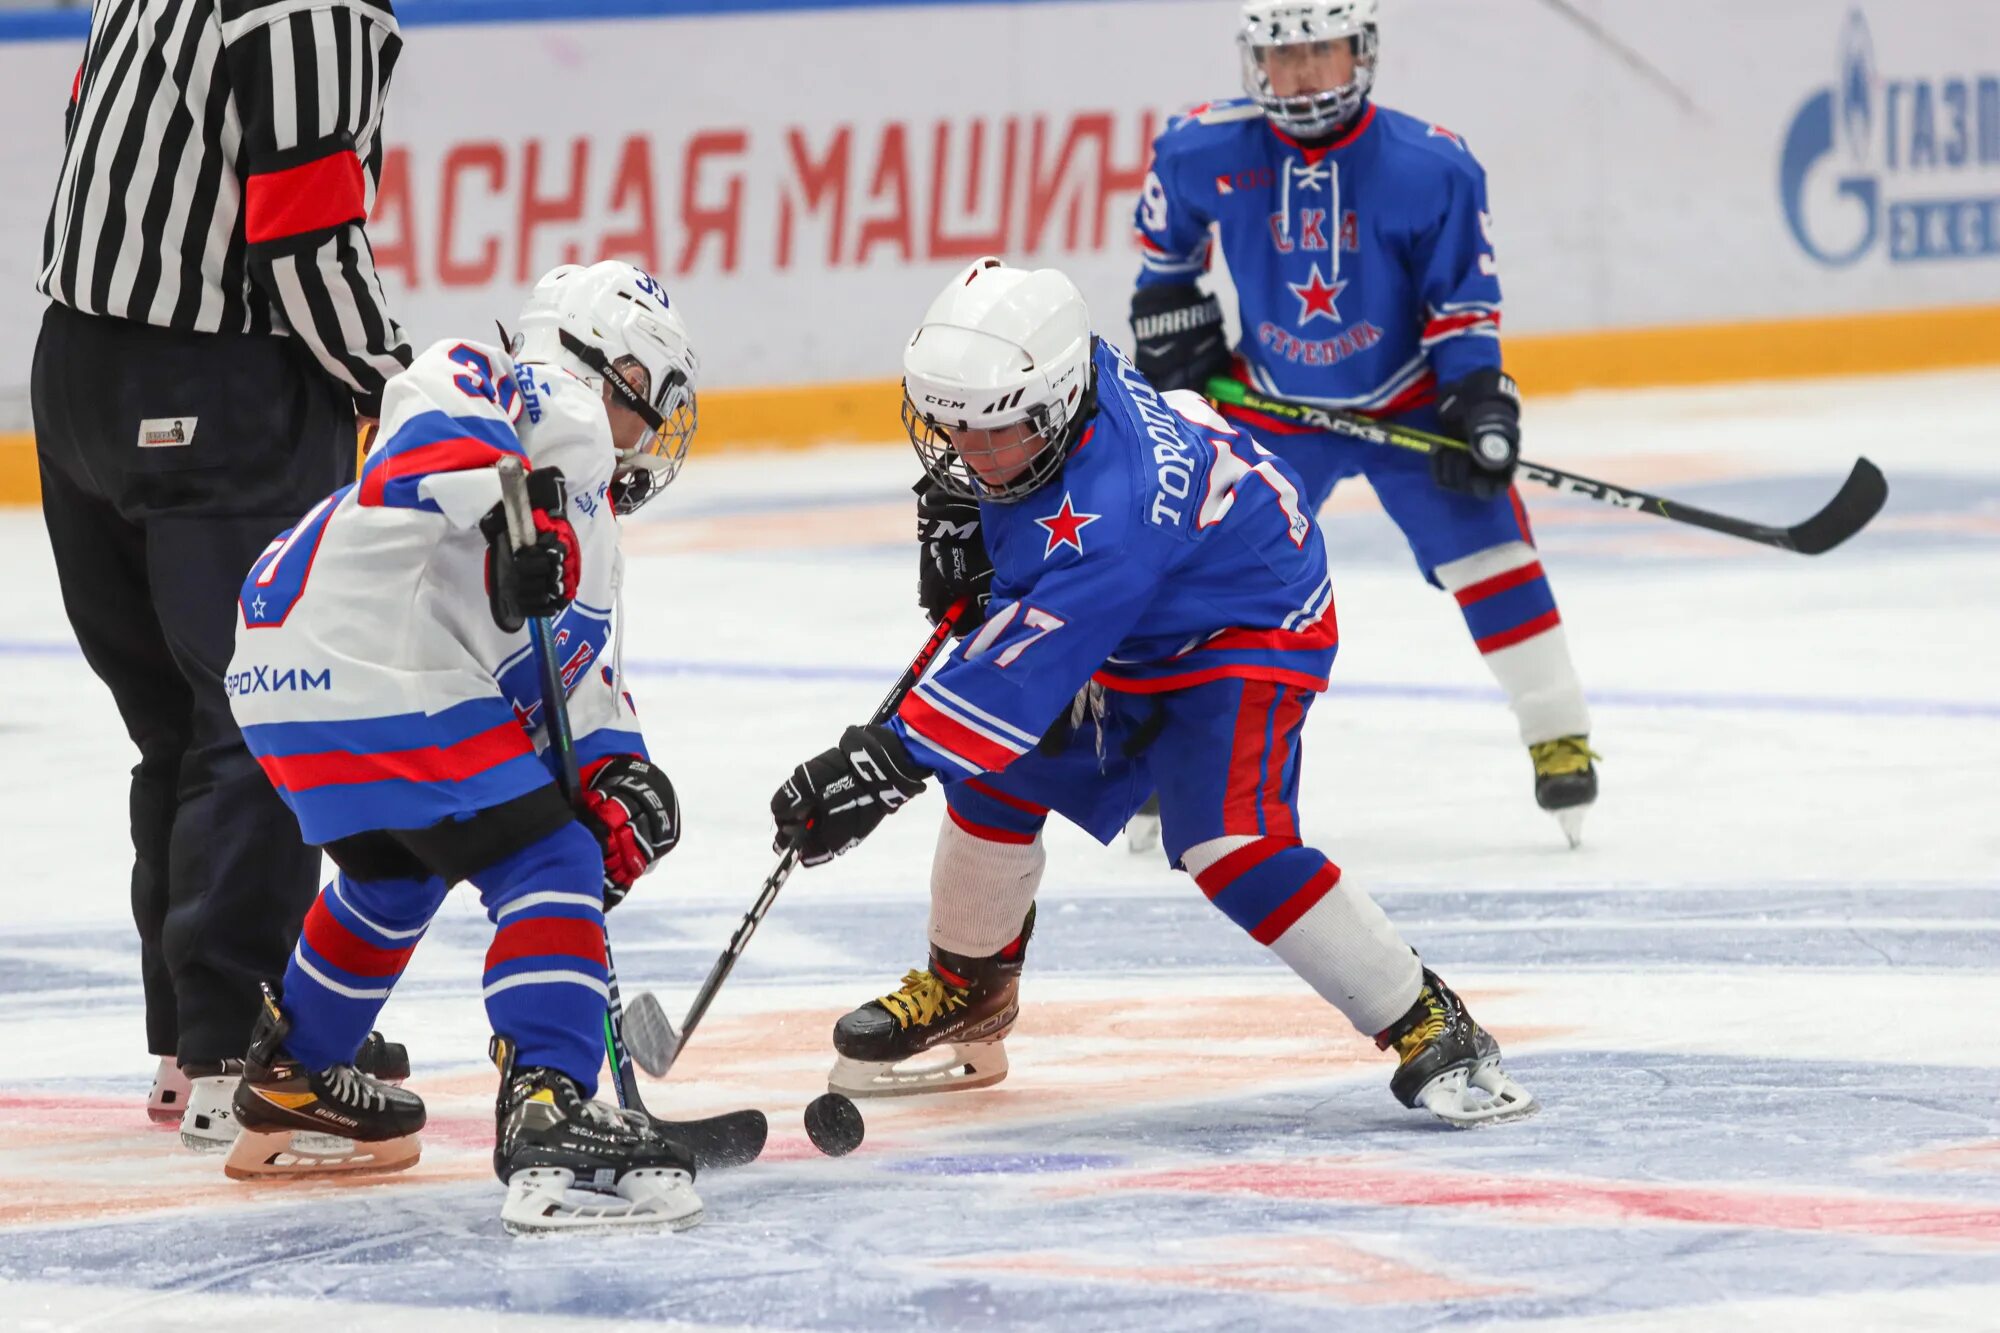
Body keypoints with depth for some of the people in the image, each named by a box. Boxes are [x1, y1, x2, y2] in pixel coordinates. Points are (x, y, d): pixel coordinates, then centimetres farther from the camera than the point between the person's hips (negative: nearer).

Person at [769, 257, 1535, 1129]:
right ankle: (967, 992, 27)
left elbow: (1019, 666, -44)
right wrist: (958, 515, 8)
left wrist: (887, 762, -46)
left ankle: (1430, 1031, -16)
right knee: (997, 778, 5)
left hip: (1248, 628, -9)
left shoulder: (1107, 517, -42)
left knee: (1228, 841, -26)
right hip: (1124, 631, 9)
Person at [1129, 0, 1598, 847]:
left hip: (1409, 401, -1)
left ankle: (1558, 738, -1)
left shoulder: (1431, 167, -19)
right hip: (1271, 406, 2)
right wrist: (1166, 316, 7)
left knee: (1485, 546, -10)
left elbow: (1465, 300, -11)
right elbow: (1165, 223, 9)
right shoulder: (1209, 153, -15)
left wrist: (1479, 402, -18)